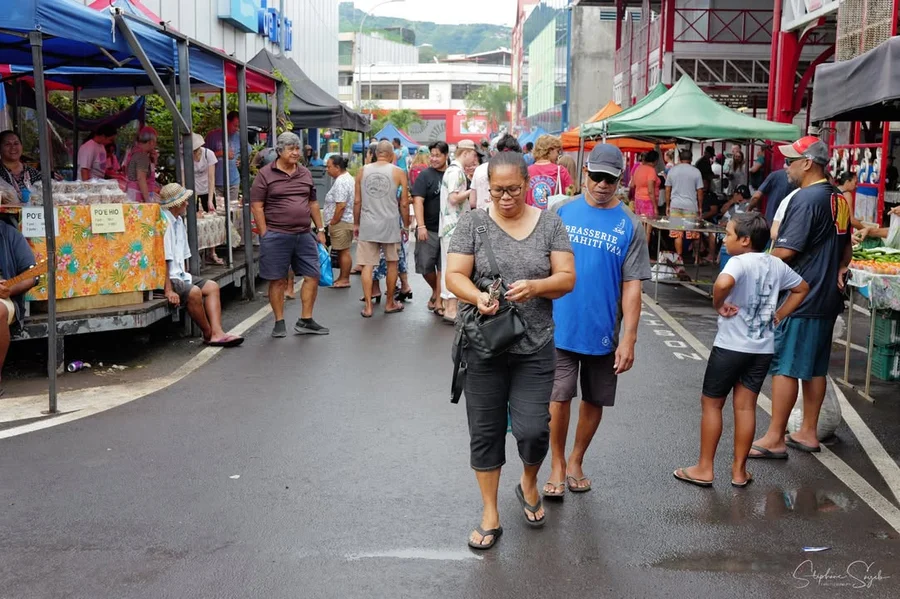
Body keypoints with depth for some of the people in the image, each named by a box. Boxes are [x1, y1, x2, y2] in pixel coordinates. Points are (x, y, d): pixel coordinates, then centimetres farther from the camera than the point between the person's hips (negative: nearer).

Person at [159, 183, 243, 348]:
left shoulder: (178, 221, 15)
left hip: (177, 275, 11)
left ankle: (217, 333, -13)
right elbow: (162, 260, -22)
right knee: (194, 292, -29)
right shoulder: (163, 222, -17)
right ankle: (208, 334, -10)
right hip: (162, 278, -10)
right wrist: (168, 290, -24)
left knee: (212, 287, 1)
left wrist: (184, 276, 10)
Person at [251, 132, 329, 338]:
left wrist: (320, 229, 14)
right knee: (277, 280, 3)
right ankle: (279, 323, 15)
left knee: (312, 276, 4)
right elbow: (256, 206, -5)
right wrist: (265, 235, -10)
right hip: (276, 236, -5)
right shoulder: (265, 174, -3)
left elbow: (313, 203, 19)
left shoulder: (305, 173, 13)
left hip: (304, 235, 5)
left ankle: (305, 321, 16)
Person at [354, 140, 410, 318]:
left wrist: (356, 224, 16)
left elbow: (357, 201, 6)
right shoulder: (398, 173, -1)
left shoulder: (362, 171, 4)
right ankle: (390, 303, 23)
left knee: (367, 265, 5)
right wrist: (406, 225, 10)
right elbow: (404, 203, -1)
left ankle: (368, 307, 4)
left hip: (367, 224, 1)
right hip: (390, 224, -1)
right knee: (392, 263, 14)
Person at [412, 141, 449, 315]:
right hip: (429, 229, -2)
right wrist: (421, 226, -19)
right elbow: (418, 200, -11)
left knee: (443, 266, 3)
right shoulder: (425, 175, -4)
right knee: (425, 264, 2)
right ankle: (435, 291, 29)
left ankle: (438, 301, 11)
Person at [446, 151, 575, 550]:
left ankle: (529, 483, 31)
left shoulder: (549, 224, 3)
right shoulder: (473, 223, 0)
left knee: (532, 429, -3)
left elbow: (567, 278, 0)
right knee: (485, 431, 7)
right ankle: (490, 514, 24)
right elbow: (454, 275, -4)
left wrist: (535, 286, -20)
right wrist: (477, 296, -25)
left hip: (535, 348, 0)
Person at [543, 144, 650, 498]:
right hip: (560, 326, -1)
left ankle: (576, 461, 33)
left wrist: (629, 339, -8)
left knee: (594, 401, 13)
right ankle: (557, 465, 20)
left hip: (604, 330, 1)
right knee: (558, 398, 0)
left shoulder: (629, 224, -2)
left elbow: (631, 286, -4)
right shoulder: (562, 212, -1)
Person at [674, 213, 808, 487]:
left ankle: (704, 469, 13)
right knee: (745, 406, 12)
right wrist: (778, 316, 16)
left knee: (711, 403, 7)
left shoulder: (740, 262, -16)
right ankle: (739, 470, 18)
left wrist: (719, 305, -20)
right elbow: (802, 289, 21)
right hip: (763, 348, 6)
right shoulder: (777, 264, 6)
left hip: (731, 346, -6)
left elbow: (723, 283, -39)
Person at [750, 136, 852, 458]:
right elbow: (846, 246, 23)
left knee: (785, 367, -4)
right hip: (827, 298, 9)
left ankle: (775, 438, 1)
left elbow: (785, 251, -20)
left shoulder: (806, 199, -17)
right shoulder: (838, 199, 13)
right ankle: (807, 433, 23)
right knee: (815, 368, 14)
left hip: (800, 298, -9)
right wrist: (840, 270, 14)